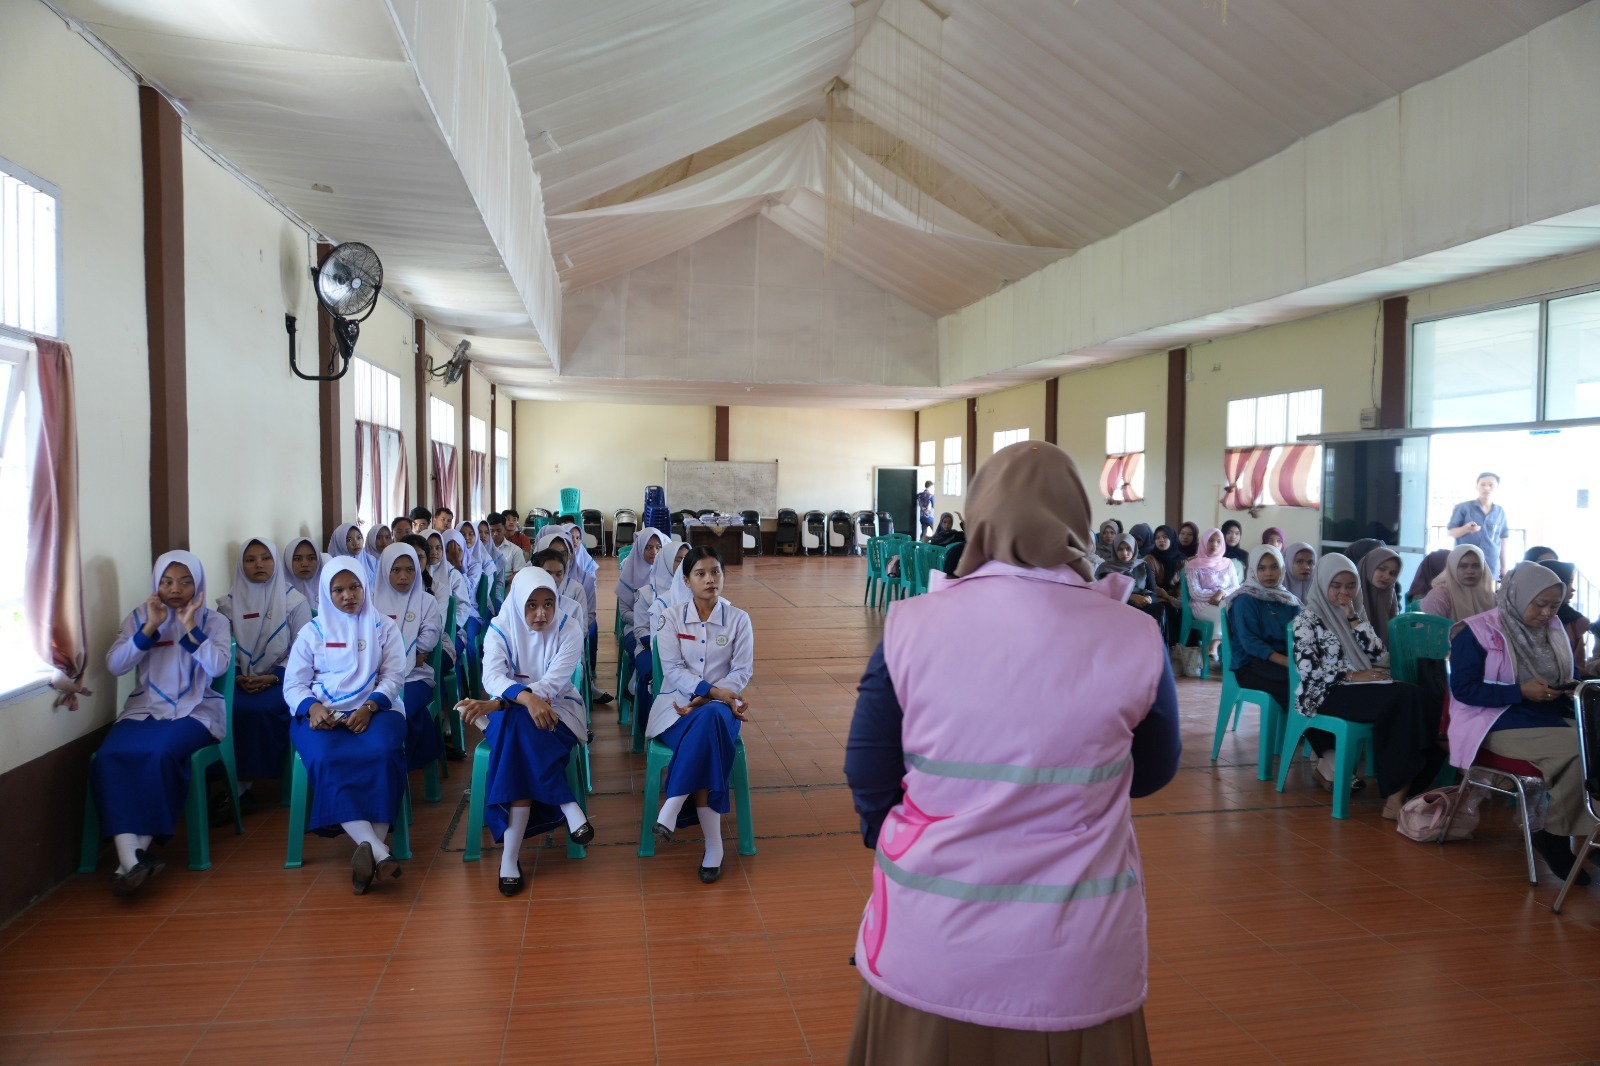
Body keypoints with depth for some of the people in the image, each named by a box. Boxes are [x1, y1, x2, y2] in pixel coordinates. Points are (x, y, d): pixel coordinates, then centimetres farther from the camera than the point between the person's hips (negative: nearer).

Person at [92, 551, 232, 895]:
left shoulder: (213, 621, 7)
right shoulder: (138, 617, 12)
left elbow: (218, 667, -10)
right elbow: (114, 665, -1)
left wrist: (190, 628, -16)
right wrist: (149, 628, -10)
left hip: (195, 711, -2)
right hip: (145, 708, 3)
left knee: (160, 753, -34)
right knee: (108, 757, -28)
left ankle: (134, 857, -26)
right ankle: (132, 859, -36)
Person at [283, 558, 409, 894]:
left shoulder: (384, 628, 15)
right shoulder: (312, 632, 16)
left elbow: (394, 676, 5)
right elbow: (293, 683, 8)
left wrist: (369, 707, -15)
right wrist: (312, 707, -15)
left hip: (374, 709, 0)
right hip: (321, 714, 0)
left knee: (383, 752, -35)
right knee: (325, 759, -34)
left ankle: (367, 849, -37)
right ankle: (378, 852, -43)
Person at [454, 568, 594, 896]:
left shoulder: (568, 631, -9)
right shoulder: (500, 629, -5)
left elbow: (553, 683, -21)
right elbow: (492, 676, -22)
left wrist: (494, 705, -33)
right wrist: (525, 697, -45)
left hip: (557, 710, -1)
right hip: (510, 714, 2)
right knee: (518, 724, -37)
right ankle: (567, 807, -32)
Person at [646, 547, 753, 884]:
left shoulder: (738, 619, 5)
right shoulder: (672, 617, 4)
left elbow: (742, 670, -1)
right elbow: (673, 669, -5)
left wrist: (706, 699, -16)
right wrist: (713, 691, -21)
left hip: (720, 705, 0)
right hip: (678, 704, 0)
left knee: (708, 719, -40)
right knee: (705, 738, -36)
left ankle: (671, 810, -37)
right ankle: (713, 844, -35)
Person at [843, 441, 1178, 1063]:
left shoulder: (912, 627, -11)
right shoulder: (1134, 639, -10)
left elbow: (868, 776, 0)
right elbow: (1152, 774, 7)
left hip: (927, 948, 0)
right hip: (1077, 957, 0)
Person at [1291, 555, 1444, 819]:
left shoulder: (1356, 613, 21)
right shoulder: (1308, 618, 2)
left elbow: (1380, 656, 6)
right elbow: (1307, 668, -10)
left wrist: (1353, 619, 0)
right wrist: (1353, 675, -14)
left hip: (1361, 690, 6)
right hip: (1327, 694, -6)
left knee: (1414, 697, -28)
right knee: (1405, 699, -30)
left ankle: (1401, 796, -31)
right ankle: (1394, 798, -31)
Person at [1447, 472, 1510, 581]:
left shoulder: (1500, 512, 9)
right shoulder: (1463, 507, -1)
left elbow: (1502, 540, 14)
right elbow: (1450, 532, 0)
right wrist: (1466, 529, -22)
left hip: (1491, 567, 3)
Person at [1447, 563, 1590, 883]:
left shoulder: (1553, 630, 13)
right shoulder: (1477, 631, -8)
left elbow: (1571, 675, 23)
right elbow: (1463, 689, -11)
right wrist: (1521, 692, -20)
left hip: (1552, 716, 7)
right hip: (1500, 723, -7)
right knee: (1579, 749, -29)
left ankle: (1558, 834, -12)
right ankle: (1555, 836, -9)